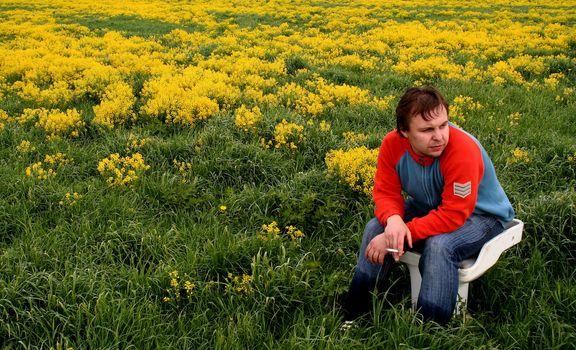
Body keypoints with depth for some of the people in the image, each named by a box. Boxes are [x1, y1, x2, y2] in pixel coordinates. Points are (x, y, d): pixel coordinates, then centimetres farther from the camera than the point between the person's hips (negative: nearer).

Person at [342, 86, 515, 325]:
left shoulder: (463, 150, -36)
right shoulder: (392, 144, -19)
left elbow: (453, 216, -34)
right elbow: (386, 193, -11)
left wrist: (405, 232, -36)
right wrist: (394, 220, -35)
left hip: (481, 214, -5)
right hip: (429, 207, 6)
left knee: (439, 245, -34)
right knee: (376, 227, -13)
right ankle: (356, 317, 2)